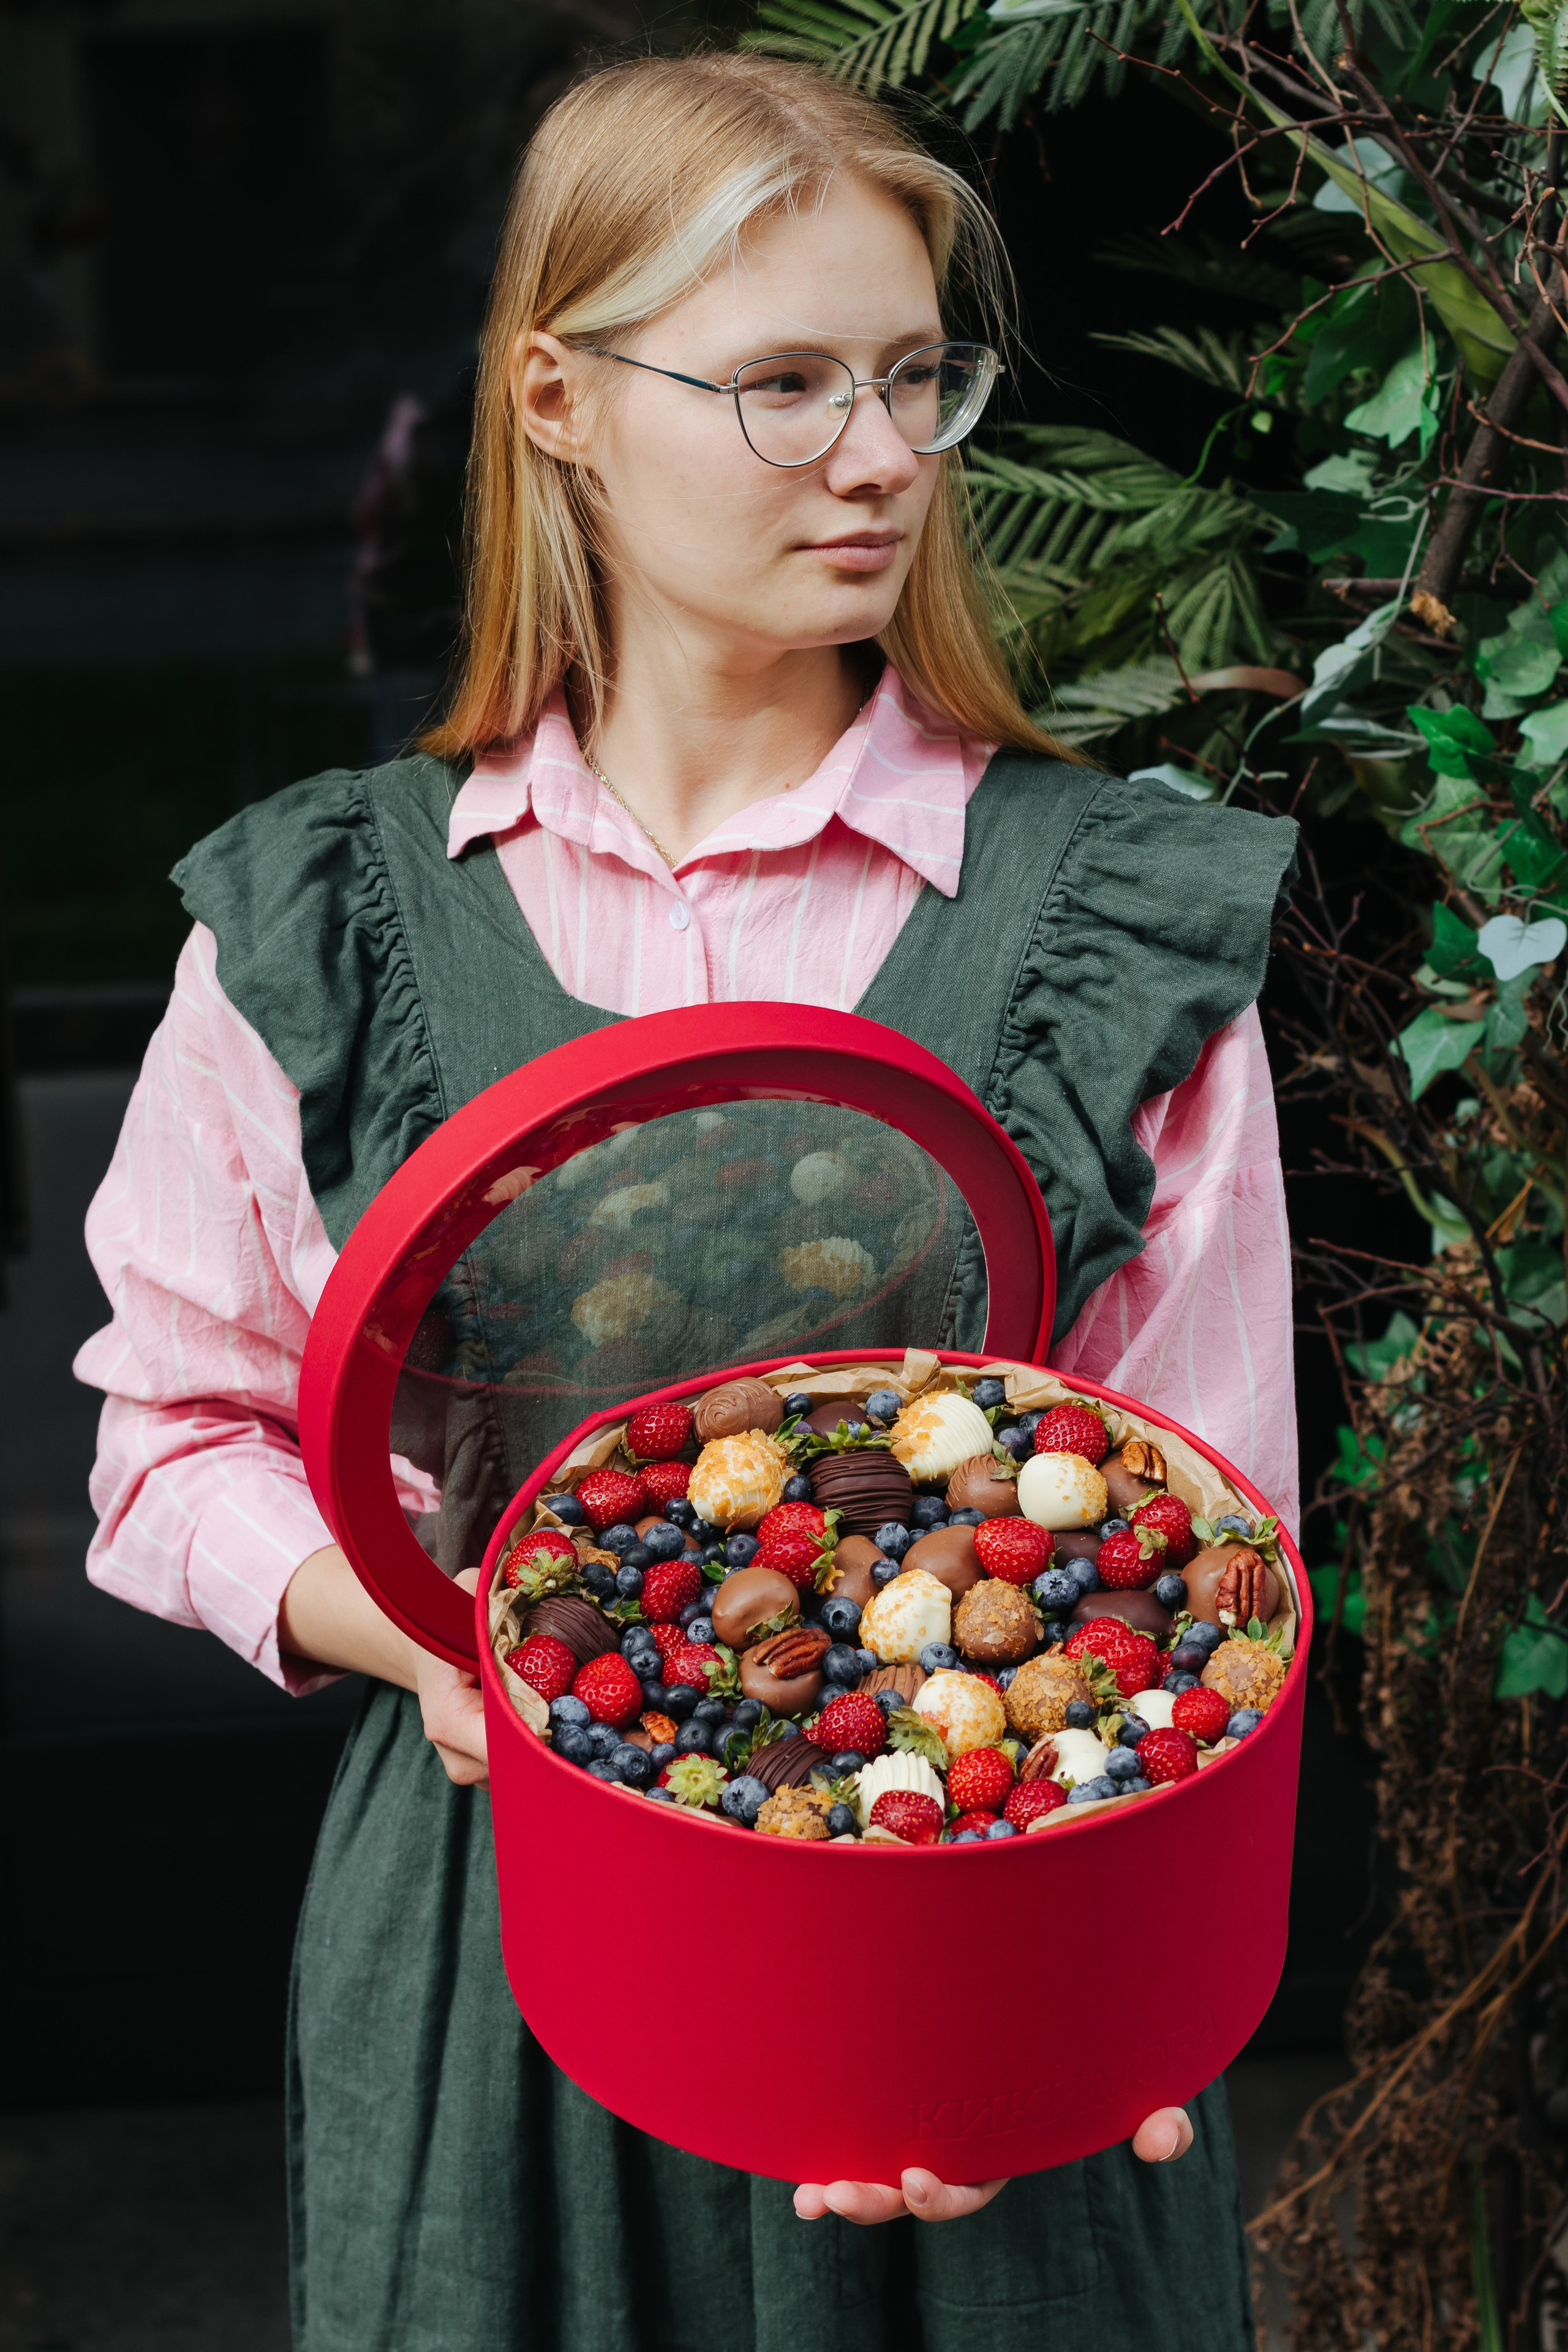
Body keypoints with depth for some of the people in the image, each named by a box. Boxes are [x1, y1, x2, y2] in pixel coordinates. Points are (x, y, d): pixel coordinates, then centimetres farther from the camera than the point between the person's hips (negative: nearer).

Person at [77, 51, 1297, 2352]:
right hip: (498, 1938, 1)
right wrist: (425, 1628, -14)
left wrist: (1054, 1968, -21)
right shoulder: (323, 926, -1)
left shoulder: (1122, 920, -5)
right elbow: (180, 1433, 6)